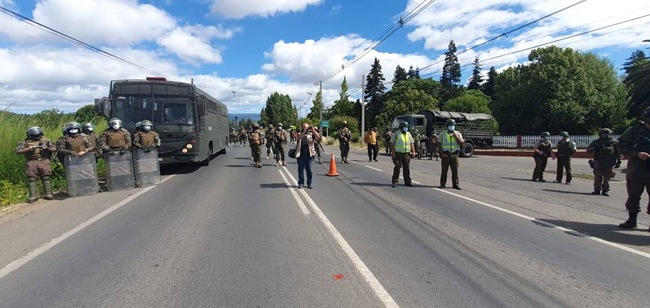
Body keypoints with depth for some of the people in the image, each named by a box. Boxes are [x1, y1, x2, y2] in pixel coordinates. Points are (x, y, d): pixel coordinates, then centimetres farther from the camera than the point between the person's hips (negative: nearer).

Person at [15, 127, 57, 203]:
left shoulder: (46, 140, 8)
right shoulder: (25, 142, 6)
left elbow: (54, 148, 6)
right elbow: (18, 151, 0)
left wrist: (47, 148, -13)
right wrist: (28, 149, -15)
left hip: (44, 161, 0)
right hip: (31, 162, 0)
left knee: (46, 178, 0)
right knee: (32, 179, -1)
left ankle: (48, 194, 5)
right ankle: (33, 196, 3)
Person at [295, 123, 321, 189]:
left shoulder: (311, 134, 7)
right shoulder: (300, 134, 9)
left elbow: (318, 137, -10)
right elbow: (299, 138, -14)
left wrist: (313, 130, -13)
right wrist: (304, 131, -19)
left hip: (309, 155, -1)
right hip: (300, 155, 1)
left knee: (309, 170, 2)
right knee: (301, 169, 6)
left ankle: (309, 183, 12)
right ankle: (301, 183, 16)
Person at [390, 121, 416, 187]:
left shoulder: (408, 134, 14)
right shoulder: (396, 134, -2)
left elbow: (411, 143, 17)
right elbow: (392, 143, -6)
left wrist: (413, 151, 6)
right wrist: (393, 152, -14)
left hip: (407, 154, 5)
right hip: (398, 154, -5)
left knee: (407, 168, 7)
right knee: (397, 168, -2)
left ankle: (407, 182, 14)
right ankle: (395, 182, 5)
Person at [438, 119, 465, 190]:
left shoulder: (458, 134, 9)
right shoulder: (443, 134, 6)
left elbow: (462, 143, 0)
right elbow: (439, 145, 2)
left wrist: (456, 137, -12)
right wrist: (442, 153, -9)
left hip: (454, 155, 1)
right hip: (445, 155, -1)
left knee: (455, 170, 1)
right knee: (444, 170, 3)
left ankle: (456, 184, 8)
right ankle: (442, 184, 10)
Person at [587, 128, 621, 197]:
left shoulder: (614, 142, 6)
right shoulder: (596, 142, 6)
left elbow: (618, 153, 10)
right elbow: (588, 151, 3)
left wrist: (619, 161, 5)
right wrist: (595, 148, -15)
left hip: (609, 164, 0)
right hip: (598, 163, 0)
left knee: (607, 178, 0)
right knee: (597, 178, 1)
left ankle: (605, 190, 8)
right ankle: (597, 190, 8)